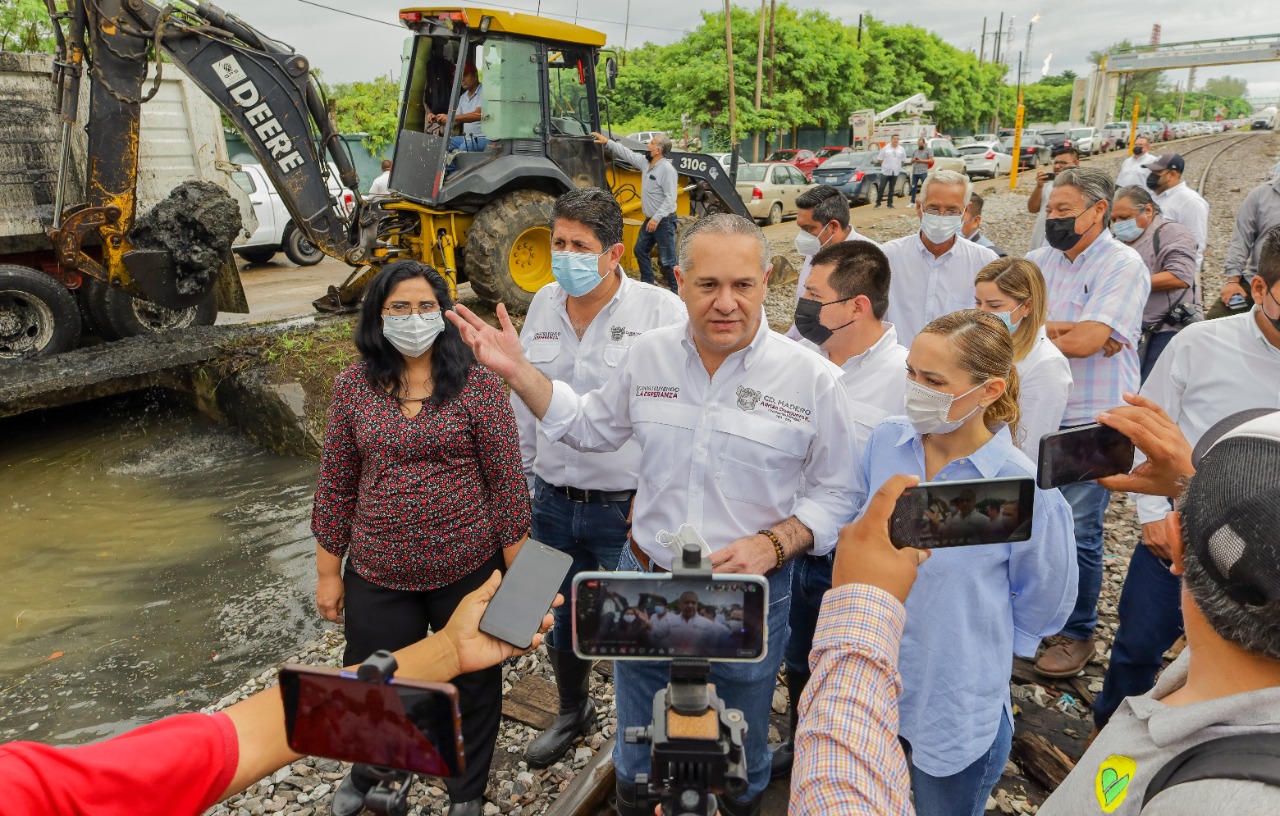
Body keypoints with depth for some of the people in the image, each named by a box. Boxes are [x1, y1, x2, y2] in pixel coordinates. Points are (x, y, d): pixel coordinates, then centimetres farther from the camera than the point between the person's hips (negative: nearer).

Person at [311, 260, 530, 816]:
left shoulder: (478, 384, -10)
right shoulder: (353, 385, -2)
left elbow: (507, 479, -7)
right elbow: (336, 482, 4)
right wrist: (328, 572, 7)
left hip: (469, 567, -2)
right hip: (379, 573, 2)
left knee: (473, 685, 16)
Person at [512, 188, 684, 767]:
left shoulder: (660, 312, -14)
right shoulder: (543, 306, 4)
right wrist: (520, 479, 17)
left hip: (629, 507, -5)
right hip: (552, 502, 6)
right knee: (559, 621, 23)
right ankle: (573, 711, 51)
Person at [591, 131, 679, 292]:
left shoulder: (667, 169, -19)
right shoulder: (646, 163, 7)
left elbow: (670, 198, -24)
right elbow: (627, 154, 18)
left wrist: (657, 218, -27)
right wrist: (607, 142, 16)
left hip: (664, 221, -10)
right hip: (650, 220, 10)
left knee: (667, 260, -6)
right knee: (640, 250, 19)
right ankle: (647, 284, 31)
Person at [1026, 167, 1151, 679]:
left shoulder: (1123, 265, -11)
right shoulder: (1044, 260, 8)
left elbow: (1086, 340, -22)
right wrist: (1064, 331, -15)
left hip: (1091, 424, -6)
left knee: (1078, 533, 2)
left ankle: (1077, 634, 21)